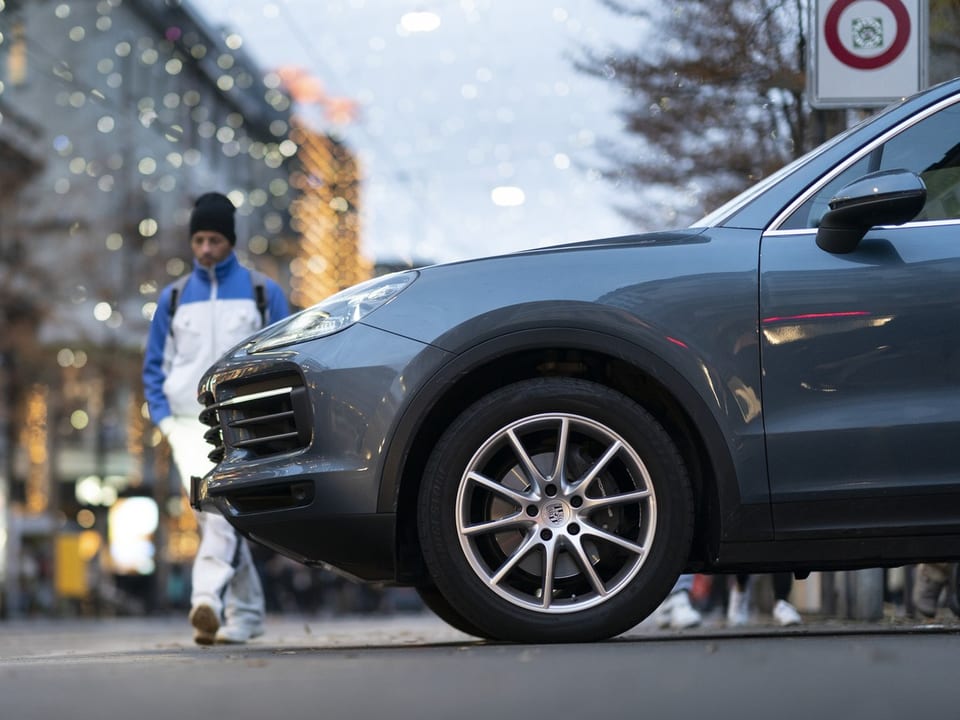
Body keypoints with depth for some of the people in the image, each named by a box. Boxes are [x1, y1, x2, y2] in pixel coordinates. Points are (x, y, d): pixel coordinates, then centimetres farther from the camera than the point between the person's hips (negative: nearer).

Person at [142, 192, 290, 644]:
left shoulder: (262, 293, 7)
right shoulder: (174, 298, 13)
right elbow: (155, 365, 17)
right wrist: (164, 418, 4)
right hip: (189, 422, 2)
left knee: (224, 511, -20)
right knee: (211, 515, -4)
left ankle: (208, 599, -29)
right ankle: (245, 612, 7)